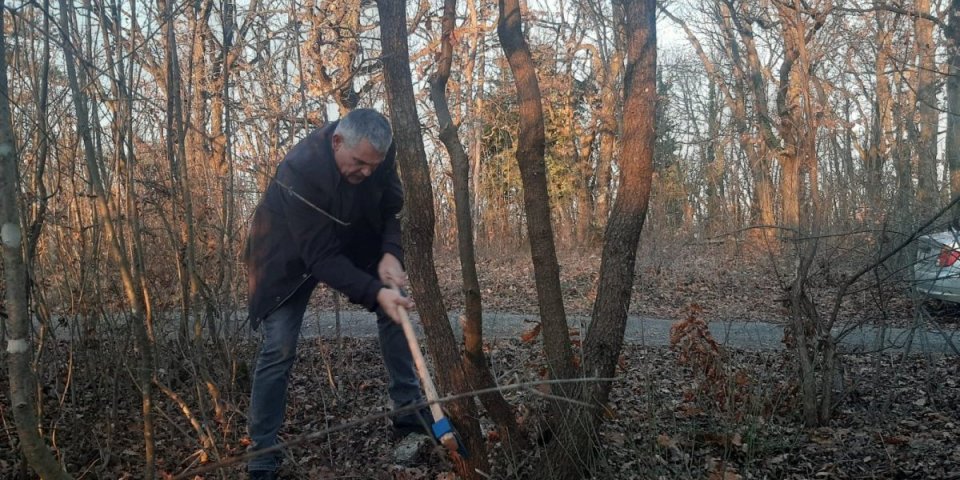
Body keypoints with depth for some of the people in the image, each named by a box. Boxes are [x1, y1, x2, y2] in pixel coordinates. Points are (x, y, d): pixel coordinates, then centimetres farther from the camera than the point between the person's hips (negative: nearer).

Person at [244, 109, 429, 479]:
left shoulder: (378, 153, -23)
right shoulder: (299, 171, -39)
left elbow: (393, 206, -9)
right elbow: (321, 258, -38)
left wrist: (391, 253, -28)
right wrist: (375, 292, -45)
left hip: (350, 241, 6)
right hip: (291, 256, -5)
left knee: (395, 307, 0)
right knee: (279, 348, -11)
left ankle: (408, 409, 14)